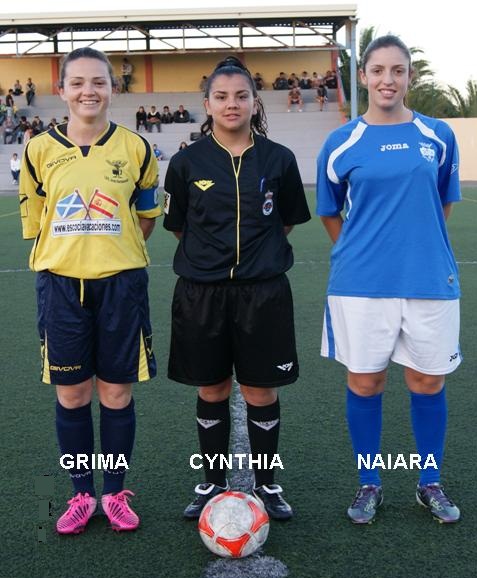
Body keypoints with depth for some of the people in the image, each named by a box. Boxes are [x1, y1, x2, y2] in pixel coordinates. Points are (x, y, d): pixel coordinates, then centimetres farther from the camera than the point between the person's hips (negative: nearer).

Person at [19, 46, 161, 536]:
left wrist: (110, 250, 3)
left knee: (117, 390, 7)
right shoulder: (39, 150, 1)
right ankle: (82, 494, 25)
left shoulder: (135, 148, 0)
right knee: (71, 392, 8)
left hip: (120, 283, 0)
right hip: (61, 284, 1)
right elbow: (34, 219, 9)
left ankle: (115, 493, 24)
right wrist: (73, 252, 4)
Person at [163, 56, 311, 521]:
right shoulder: (187, 162, 0)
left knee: (261, 392, 7)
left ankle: (266, 484, 26)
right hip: (201, 292, 1)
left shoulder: (278, 160, 0)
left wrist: (259, 251, 7)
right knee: (211, 391, 11)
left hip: (263, 291, 0)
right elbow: (178, 226, 9)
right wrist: (209, 255, 7)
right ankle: (213, 483, 29)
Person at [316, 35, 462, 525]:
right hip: (360, 284, -1)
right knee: (364, 382, 7)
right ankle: (369, 485, 25)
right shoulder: (341, 144, 0)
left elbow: (444, 203, 15)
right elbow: (330, 214, 10)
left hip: (429, 279, 1)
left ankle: (430, 484, 29)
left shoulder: (437, 136, 3)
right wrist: (361, 254, 8)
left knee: (427, 382, 9)